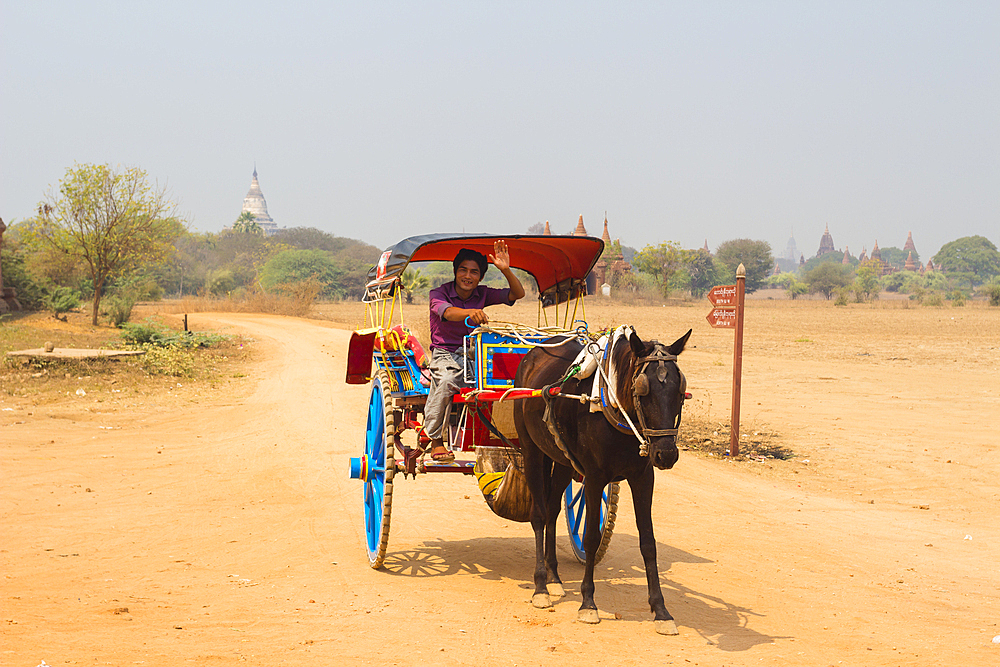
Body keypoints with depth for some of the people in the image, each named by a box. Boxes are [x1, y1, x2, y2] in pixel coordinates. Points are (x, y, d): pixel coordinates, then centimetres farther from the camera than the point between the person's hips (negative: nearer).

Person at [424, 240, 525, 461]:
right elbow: (447, 312, -29)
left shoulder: (483, 294, 7)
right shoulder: (439, 293, -5)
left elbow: (517, 294, 1)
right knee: (447, 381, -38)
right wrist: (471, 312, -50)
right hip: (445, 354, -3)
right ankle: (436, 442, -24)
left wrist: (506, 270, -17)